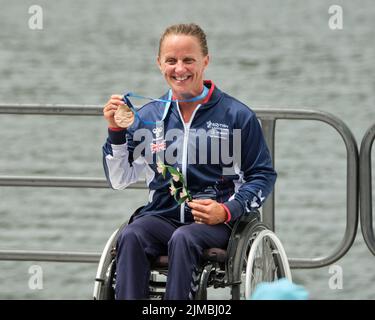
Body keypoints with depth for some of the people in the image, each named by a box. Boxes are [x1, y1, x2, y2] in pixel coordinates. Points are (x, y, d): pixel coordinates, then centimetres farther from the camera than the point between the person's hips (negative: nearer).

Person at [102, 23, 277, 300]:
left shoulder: (237, 115, 3)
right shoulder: (148, 116, 12)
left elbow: (263, 175, 7)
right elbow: (119, 180, 16)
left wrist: (227, 211, -9)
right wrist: (116, 131, 1)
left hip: (218, 223, -3)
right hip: (163, 216, 3)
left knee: (183, 239, -36)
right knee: (131, 237, -31)